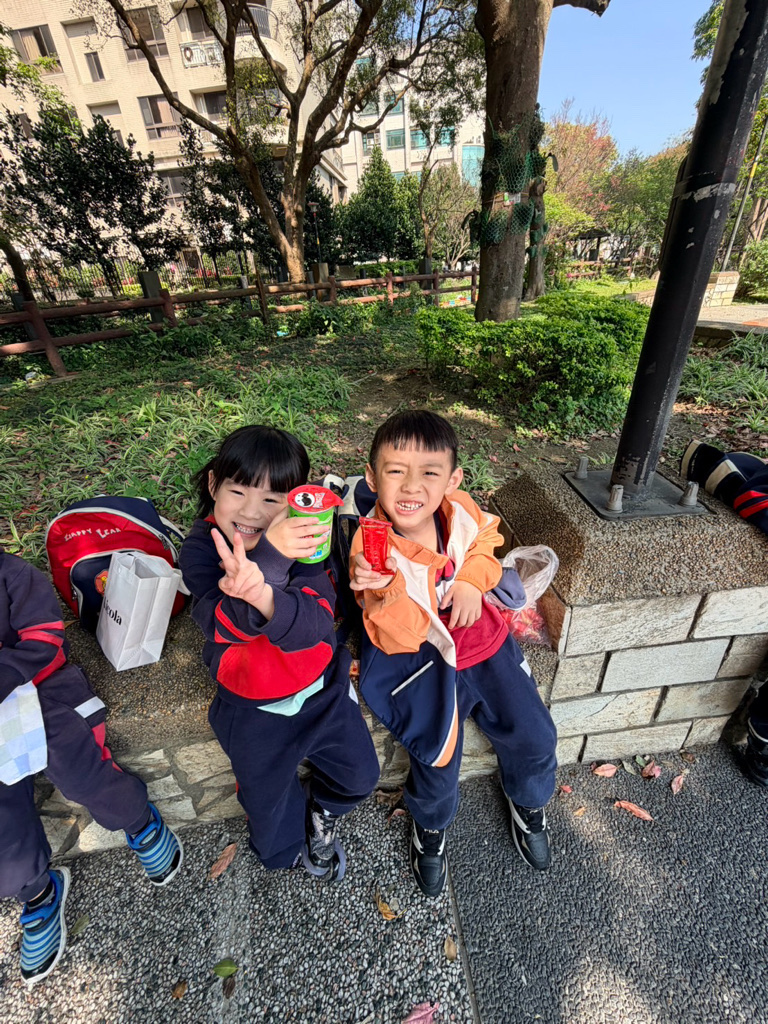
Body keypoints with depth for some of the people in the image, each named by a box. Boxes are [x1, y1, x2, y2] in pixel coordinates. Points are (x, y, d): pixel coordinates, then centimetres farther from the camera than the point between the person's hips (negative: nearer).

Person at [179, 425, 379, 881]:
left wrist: (265, 596, -51)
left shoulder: (303, 539, -19)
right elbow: (228, 626, -36)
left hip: (323, 690, 1)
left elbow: (315, 625, -31)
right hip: (254, 709, 0)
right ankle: (297, 834, 60)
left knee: (360, 776, 21)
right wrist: (271, 558, -52)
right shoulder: (201, 548, -21)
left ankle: (322, 811, 56)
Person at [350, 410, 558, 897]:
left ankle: (529, 803, 49)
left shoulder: (461, 509, -16)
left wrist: (472, 581, -12)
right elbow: (400, 639, -25)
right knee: (438, 760, 1)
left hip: (480, 636, 4)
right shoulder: (373, 550, -26)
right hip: (422, 658, -4)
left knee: (535, 736, 11)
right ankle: (431, 827, 41)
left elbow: (486, 540, 7)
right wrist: (382, 591, -44)